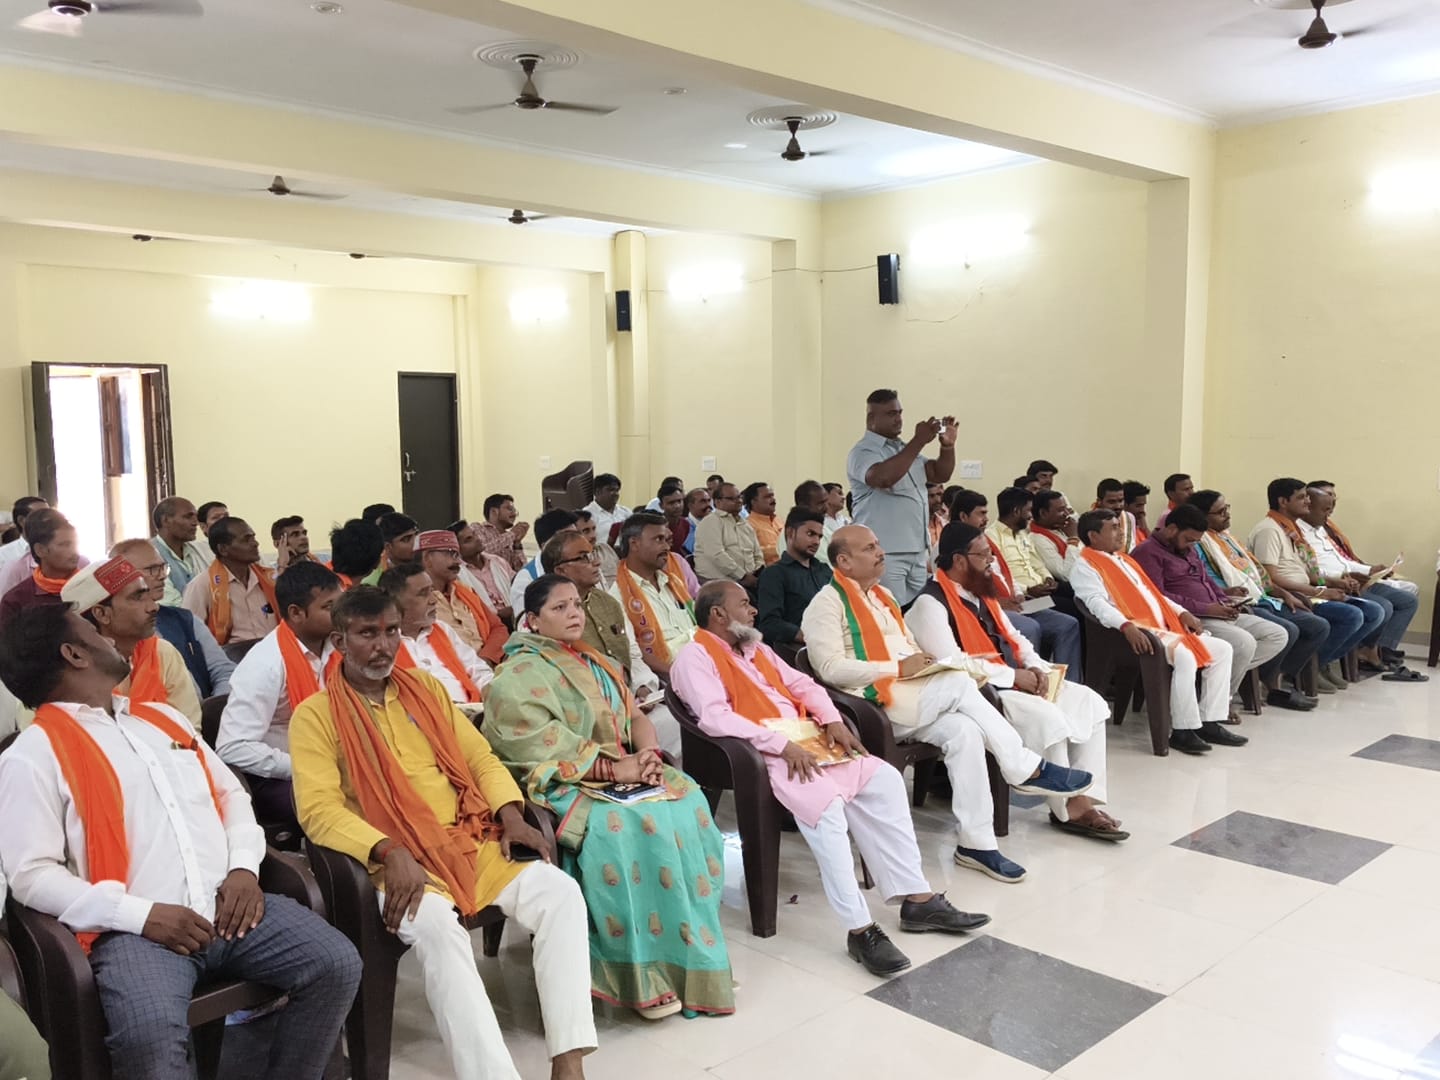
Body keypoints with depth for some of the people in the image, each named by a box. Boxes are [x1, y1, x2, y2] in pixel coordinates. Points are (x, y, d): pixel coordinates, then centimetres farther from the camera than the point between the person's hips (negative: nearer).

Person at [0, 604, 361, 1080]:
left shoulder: (162, 716, 21)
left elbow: (231, 793, 23)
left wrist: (244, 867, 4)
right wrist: (141, 915, -15)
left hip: (230, 903, 6)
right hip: (135, 928, -5)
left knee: (337, 964, -13)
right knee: (151, 1034, -34)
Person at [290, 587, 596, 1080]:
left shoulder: (426, 688, 16)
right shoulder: (314, 716, 1)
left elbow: (480, 757, 16)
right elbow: (318, 808, -11)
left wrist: (512, 817, -3)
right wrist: (389, 853, -25)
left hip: (473, 843, 5)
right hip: (399, 863, -5)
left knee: (560, 891, -19)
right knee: (437, 927, -36)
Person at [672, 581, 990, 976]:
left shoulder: (756, 649, 24)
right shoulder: (696, 656, -4)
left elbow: (802, 684, 22)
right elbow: (715, 717, -18)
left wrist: (832, 720, 1)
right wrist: (782, 744, -23)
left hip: (807, 742, 9)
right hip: (765, 754, -9)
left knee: (884, 780, -6)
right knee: (826, 805, -32)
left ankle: (918, 898, -2)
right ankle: (860, 928, -25)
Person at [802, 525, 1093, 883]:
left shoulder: (882, 595, 22)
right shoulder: (827, 604, -5)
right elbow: (831, 668, -16)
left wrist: (924, 661, 2)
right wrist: (898, 668, -18)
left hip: (910, 696, 8)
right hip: (872, 704, -7)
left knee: (964, 731, -21)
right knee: (960, 684, -25)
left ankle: (977, 842, -18)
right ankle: (1027, 769, -11)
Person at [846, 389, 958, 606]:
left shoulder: (905, 449, 19)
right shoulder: (863, 452, -7)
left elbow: (940, 475, 17)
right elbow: (883, 478, -27)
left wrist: (947, 445, -2)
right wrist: (919, 442, -24)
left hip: (918, 551, 8)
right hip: (884, 554, -8)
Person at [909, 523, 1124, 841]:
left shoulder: (982, 594, 15)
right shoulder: (931, 604, -14)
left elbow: (1014, 638, 21)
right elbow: (952, 663, -23)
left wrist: (1035, 667, -1)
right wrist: (1013, 676, -18)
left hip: (1017, 682, 10)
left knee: (1089, 702, -4)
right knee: (1046, 716, -29)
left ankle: (1084, 798, -6)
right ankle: (1067, 808, -11)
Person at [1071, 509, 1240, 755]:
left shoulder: (1125, 560, 26)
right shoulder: (1086, 567, -2)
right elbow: (1097, 604, -18)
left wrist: (1181, 612, 12)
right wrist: (1127, 626, -35)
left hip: (1163, 627, 10)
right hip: (1138, 632, -10)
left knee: (1222, 649, 0)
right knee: (1184, 656, -33)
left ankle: (1210, 723, 0)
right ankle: (1183, 730, -22)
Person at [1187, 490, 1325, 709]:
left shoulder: (1227, 537, 22)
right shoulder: (1198, 543, -7)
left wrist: (1285, 594, 17)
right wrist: (1225, 592, -33)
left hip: (1262, 600, 10)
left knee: (1320, 627, 1)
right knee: (1288, 631, -30)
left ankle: (1281, 678, -1)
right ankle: (1270, 681, -5)